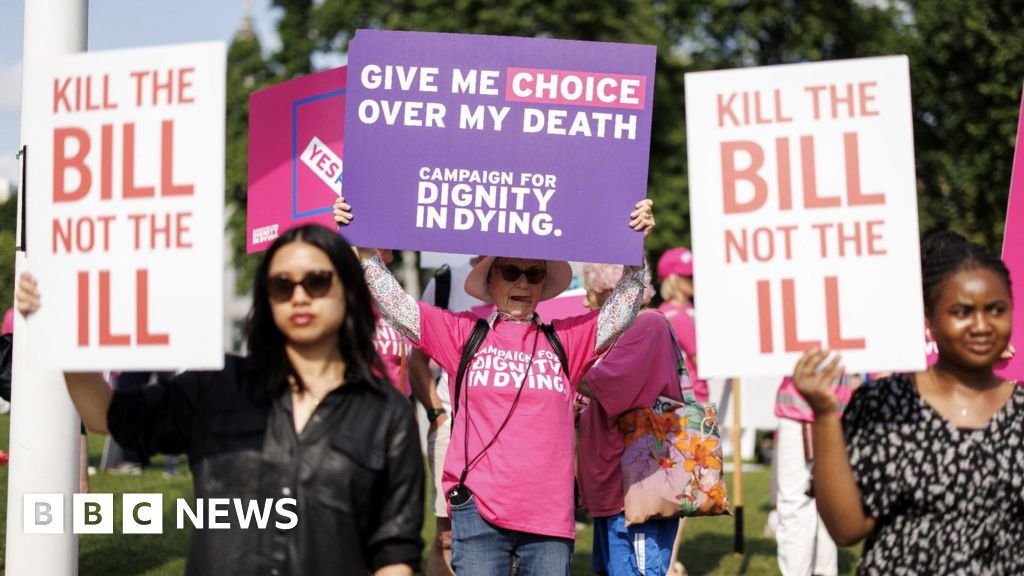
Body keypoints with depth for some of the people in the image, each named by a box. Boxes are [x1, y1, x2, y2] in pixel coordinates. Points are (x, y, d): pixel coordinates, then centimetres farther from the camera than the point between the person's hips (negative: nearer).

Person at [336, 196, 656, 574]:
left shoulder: (566, 339, 10)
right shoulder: (463, 334, 7)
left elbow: (622, 310, 6)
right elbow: (395, 303, 5)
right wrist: (362, 248, -2)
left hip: (549, 515, 2)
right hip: (478, 510, -1)